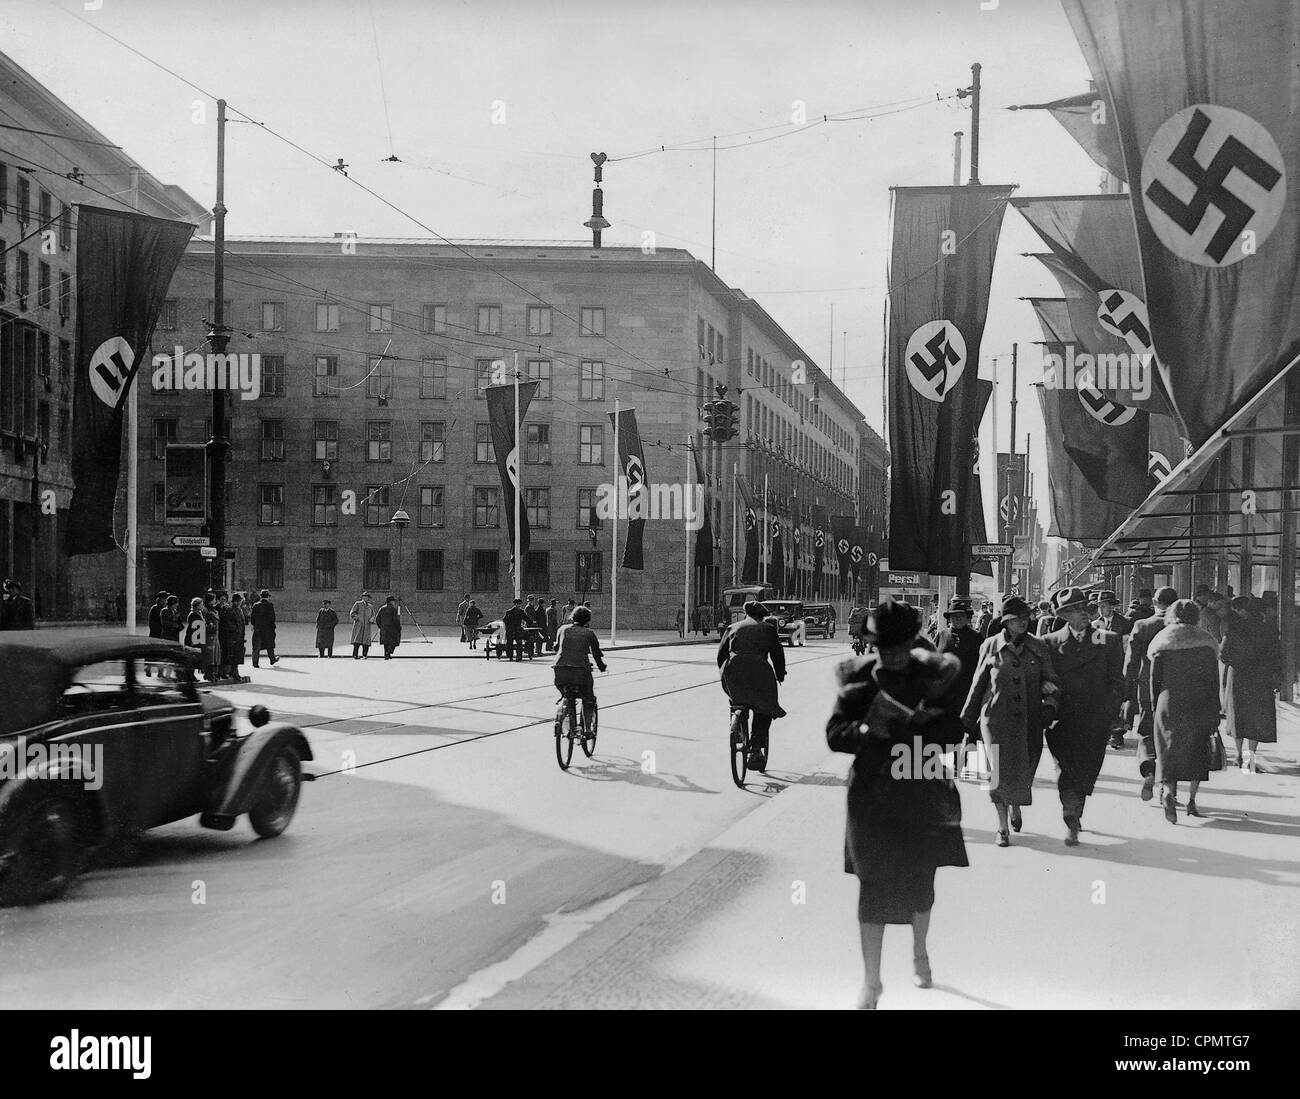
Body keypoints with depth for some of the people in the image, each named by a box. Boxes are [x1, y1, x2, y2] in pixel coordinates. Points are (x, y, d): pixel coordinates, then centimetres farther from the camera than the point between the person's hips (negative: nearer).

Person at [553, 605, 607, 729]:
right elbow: (597, 653, 16)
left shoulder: (563, 629, 17)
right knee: (589, 700, 18)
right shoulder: (589, 633, 11)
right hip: (581, 671, -2)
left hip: (560, 669, 2)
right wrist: (603, 667, 34)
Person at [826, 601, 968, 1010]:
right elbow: (835, 734, -6)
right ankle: (871, 981, 9)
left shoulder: (933, 676, -6)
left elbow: (951, 734, -12)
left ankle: (920, 953, 43)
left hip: (923, 791, 1)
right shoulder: (858, 678, -4)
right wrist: (868, 730, -25)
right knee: (873, 886, -2)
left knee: (921, 880, 15)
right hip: (872, 793, -1)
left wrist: (897, 727, -23)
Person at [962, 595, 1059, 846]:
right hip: (996, 718, -2)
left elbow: (1050, 680, 6)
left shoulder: (1038, 647, 5)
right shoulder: (990, 647, 2)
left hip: (1029, 720, 2)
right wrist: (968, 715, 17)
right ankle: (1003, 828, 0)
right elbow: (978, 683, 11)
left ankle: (1015, 807, 42)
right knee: (1000, 771, -11)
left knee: (1023, 772, 9)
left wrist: (1050, 702, -13)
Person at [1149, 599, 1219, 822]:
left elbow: (1155, 678, -1)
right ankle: (1191, 800, 14)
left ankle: (1168, 792, -23)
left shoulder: (1162, 641, 0)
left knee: (1170, 748, 1)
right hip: (1200, 704, 1)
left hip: (1170, 703, -1)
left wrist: (1155, 706, 7)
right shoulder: (1205, 641, 2)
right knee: (1197, 751, 13)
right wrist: (1214, 713, 5)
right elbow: (1214, 680, 2)